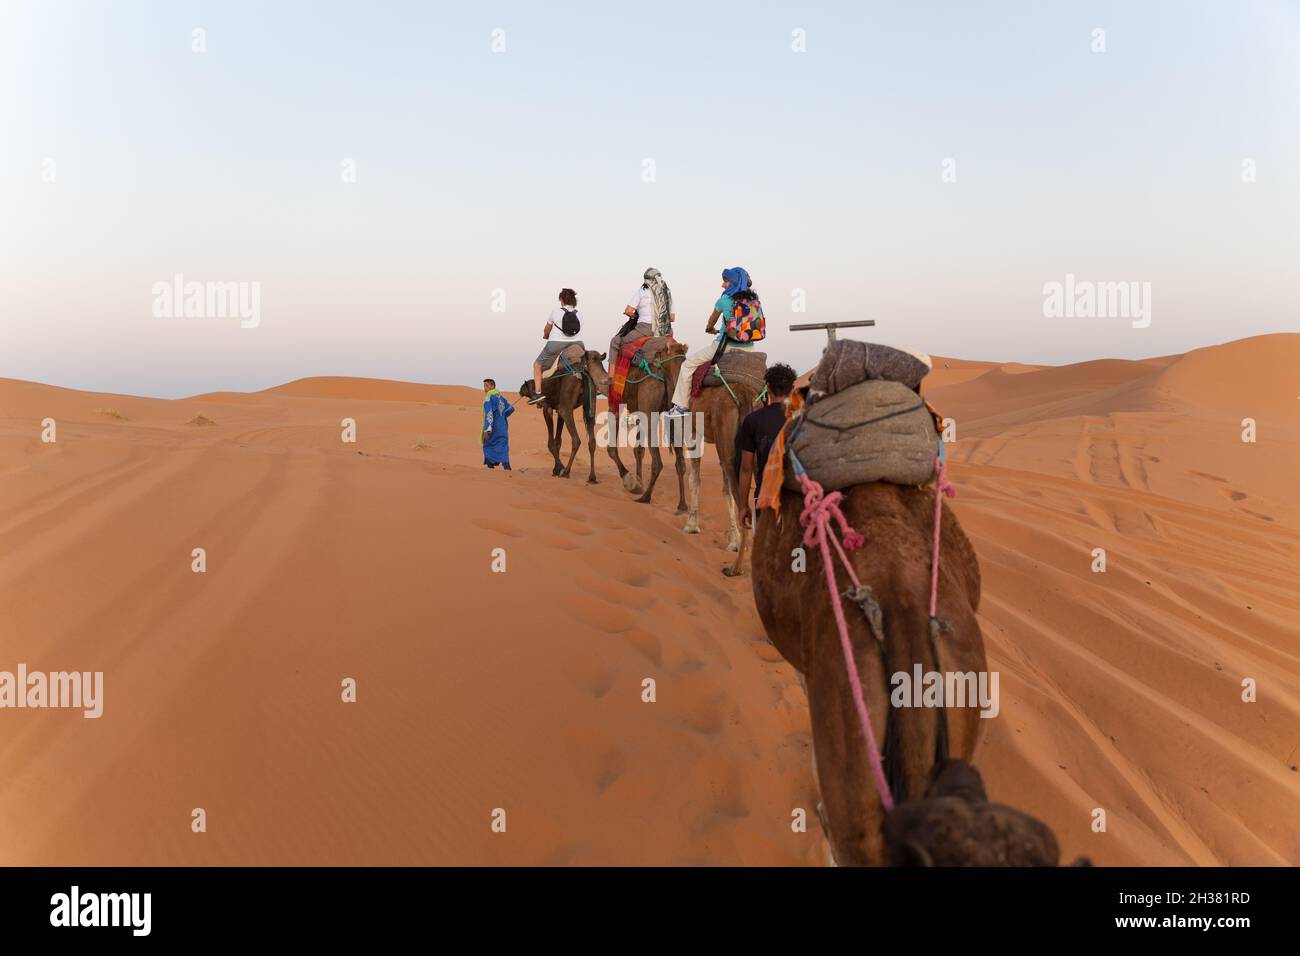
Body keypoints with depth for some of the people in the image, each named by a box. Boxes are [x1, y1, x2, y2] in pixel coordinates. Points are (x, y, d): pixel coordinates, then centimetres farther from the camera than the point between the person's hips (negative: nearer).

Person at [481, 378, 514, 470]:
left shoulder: (489, 398, -12)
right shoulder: (501, 397, 12)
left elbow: (489, 413, -22)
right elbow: (511, 408, 24)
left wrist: (487, 429, -25)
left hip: (493, 427, -6)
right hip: (503, 427, 6)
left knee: (488, 446, 10)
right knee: (502, 447, 0)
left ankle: (490, 465, 13)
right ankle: (506, 465, -16)